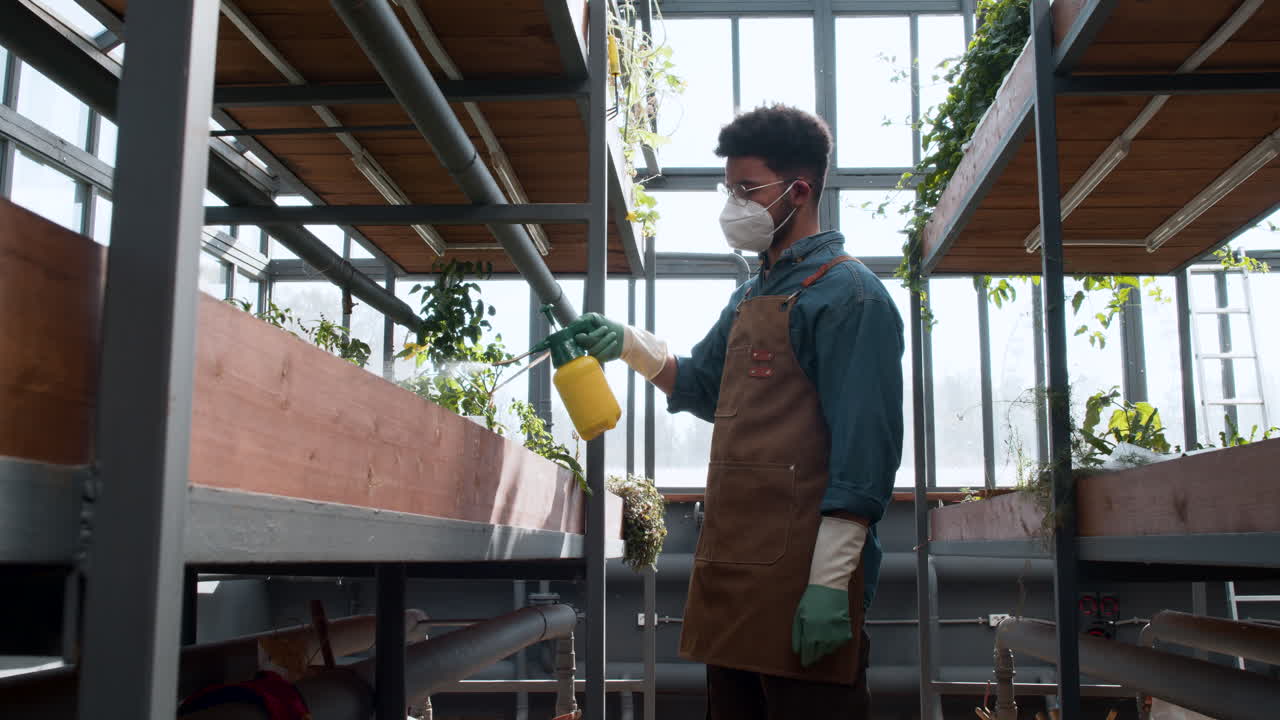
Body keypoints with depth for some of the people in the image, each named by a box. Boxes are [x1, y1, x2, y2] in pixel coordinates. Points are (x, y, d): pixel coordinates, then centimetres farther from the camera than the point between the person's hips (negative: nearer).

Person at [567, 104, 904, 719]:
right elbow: (704, 386, 31)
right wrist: (629, 345, 14)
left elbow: (864, 445, -16)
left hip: (802, 575, -8)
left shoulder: (847, 293, -8)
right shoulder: (749, 297, 17)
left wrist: (831, 581, -21)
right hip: (729, 566, 8)